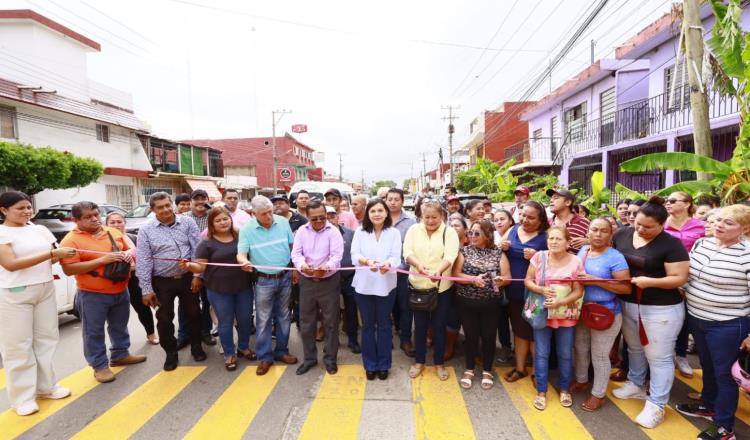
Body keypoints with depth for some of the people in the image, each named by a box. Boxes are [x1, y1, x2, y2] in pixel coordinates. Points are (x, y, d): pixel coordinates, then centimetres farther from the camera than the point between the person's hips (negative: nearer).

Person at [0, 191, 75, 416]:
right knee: (18, 346, 4)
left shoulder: (40, 230, 8)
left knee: (46, 339, 12)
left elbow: (52, 258, 15)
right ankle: (23, 397, 15)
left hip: (45, 290, 5)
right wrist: (51, 254, -24)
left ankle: (46, 386, 26)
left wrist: (63, 254, -7)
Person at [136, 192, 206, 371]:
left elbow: (197, 250, -4)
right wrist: (146, 289, -9)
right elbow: (143, 261, -6)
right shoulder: (146, 230, -4)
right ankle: (171, 353, 29)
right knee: (164, 319, 10)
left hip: (187, 278, 0)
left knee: (194, 313, 12)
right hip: (162, 282, 0)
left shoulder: (188, 222, -3)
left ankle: (196, 346, 32)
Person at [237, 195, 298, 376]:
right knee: (263, 320, 6)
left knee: (283, 316, 14)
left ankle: (281, 351, 30)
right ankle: (265, 357, 21)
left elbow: (293, 246, 5)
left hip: (285, 277, 2)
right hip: (264, 280, -2)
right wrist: (244, 261, -37)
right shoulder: (246, 229, -10)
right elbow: (241, 253, -13)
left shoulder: (283, 222, -5)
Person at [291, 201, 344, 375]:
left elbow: (337, 256, -17)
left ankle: (330, 358, 25)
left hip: (329, 281, -3)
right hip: (306, 281, 3)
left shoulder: (333, 231, -8)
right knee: (306, 322, 13)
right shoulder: (302, 231, 2)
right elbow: (296, 254, -5)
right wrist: (303, 265, -27)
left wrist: (326, 267, -38)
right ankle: (309, 357, 30)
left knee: (330, 322, 8)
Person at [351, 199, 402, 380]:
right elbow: (354, 255, -9)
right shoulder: (360, 232, 1)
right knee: (368, 325, 12)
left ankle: (383, 364, 28)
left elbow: (396, 257, -10)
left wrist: (387, 265, -33)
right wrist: (367, 261, -31)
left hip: (386, 285, -1)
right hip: (364, 285, 1)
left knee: (384, 325, 11)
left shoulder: (394, 233, -1)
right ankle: (370, 365, 28)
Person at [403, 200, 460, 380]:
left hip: (442, 286, -1)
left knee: (439, 325, 10)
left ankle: (439, 363, 29)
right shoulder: (414, 230, 2)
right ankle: (419, 361, 30)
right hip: (418, 285, 1)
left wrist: (438, 271, -34)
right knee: (420, 325, 13)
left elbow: (450, 256, -16)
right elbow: (407, 252, -8)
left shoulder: (449, 232, -3)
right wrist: (419, 265, -28)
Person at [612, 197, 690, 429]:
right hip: (627, 305, 5)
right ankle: (636, 385, 43)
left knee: (659, 357, 7)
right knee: (634, 349, 23)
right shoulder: (622, 234, -1)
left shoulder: (671, 245, -14)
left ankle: (656, 405, 20)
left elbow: (679, 278, -15)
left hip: (661, 310, -5)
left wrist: (650, 281, -28)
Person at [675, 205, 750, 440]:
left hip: (727, 325, -6)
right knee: (707, 366, 23)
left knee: (724, 374, 9)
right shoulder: (701, 243, 1)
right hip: (696, 318, 6)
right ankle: (708, 406, 43)